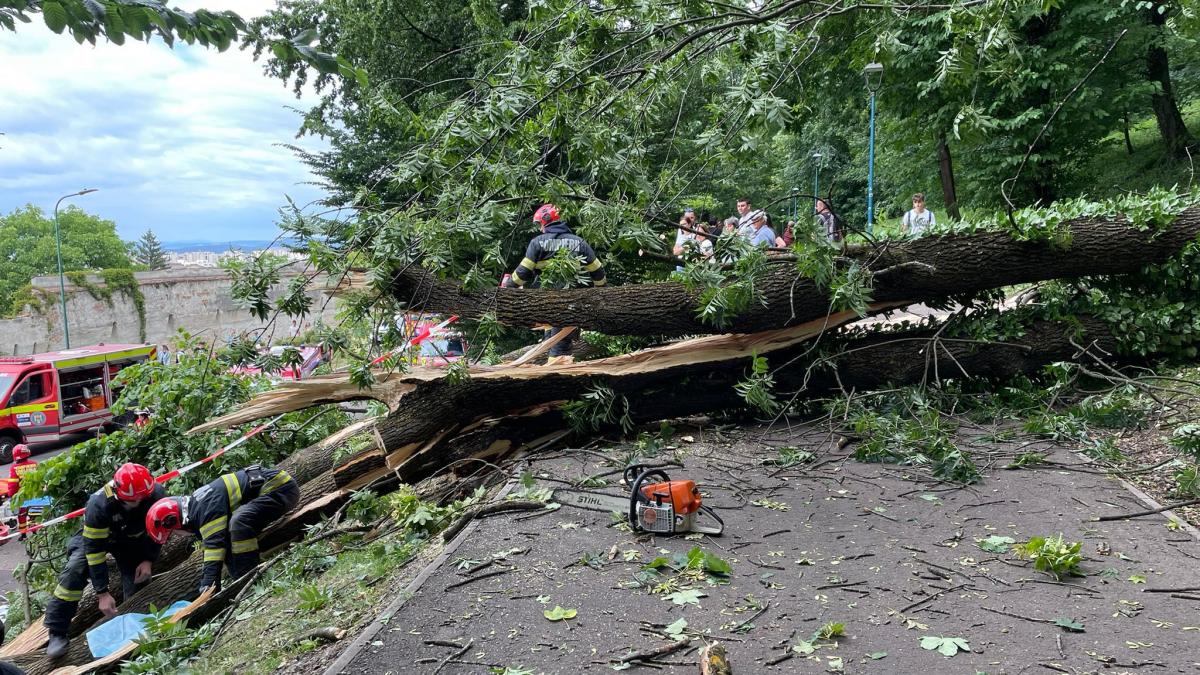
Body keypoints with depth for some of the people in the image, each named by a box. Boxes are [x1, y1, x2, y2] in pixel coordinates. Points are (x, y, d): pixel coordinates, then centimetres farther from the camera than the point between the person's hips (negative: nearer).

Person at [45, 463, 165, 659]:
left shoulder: (156, 495, -32)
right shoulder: (98, 505, -39)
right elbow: (94, 549, -33)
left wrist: (149, 560, -19)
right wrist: (102, 593, -32)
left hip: (133, 539, 2)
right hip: (97, 536, -2)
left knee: (138, 583, -13)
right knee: (75, 570, -26)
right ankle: (57, 633, -15)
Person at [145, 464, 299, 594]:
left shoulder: (207, 507, -21)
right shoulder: (196, 506, 12)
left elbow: (214, 544, -26)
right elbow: (210, 543, 16)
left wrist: (208, 588, -26)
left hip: (281, 488, -11)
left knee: (239, 522, -31)